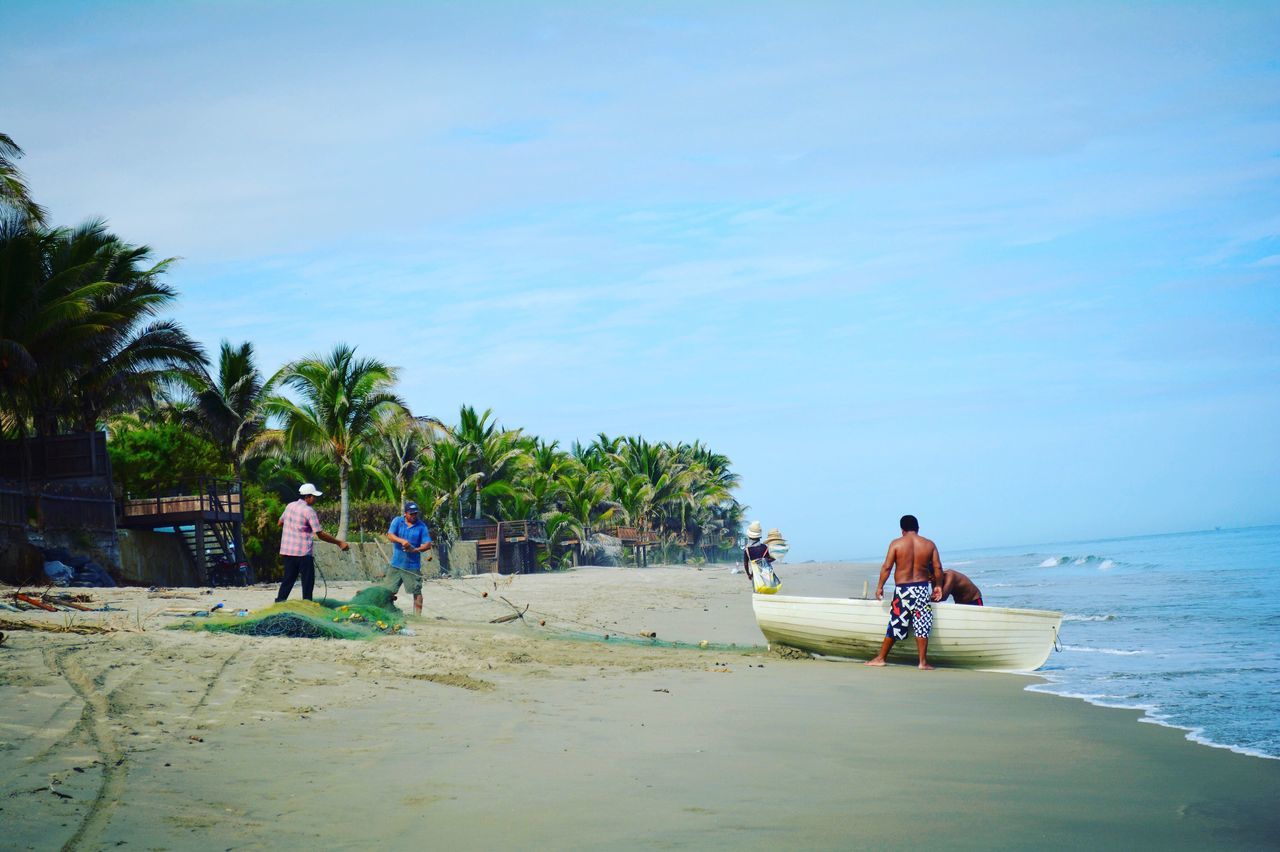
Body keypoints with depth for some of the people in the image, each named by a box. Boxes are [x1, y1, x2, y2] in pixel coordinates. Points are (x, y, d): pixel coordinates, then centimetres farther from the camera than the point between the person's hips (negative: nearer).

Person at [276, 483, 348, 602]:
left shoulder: (290, 506, 7)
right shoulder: (309, 511, -13)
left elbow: (280, 523, 22)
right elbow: (320, 534, -15)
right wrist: (339, 542, -11)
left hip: (287, 551, 7)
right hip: (303, 552, -7)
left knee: (289, 579, 15)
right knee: (308, 581, 2)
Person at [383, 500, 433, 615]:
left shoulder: (421, 526, 0)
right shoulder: (397, 521, 3)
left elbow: (428, 545, -5)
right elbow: (390, 536, -8)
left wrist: (415, 550, -22)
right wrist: (401, 541, -27)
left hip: (413, 566, -1)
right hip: (396, 564, 1)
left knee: (417, 592, -1)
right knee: (389, 591, 4)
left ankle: (417, 615, 5)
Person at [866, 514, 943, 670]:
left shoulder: (896, 543, -3)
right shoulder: (929, 544, 3)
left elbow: (887, 567, -6)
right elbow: (938, 568, 2)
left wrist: (880, 586, 2)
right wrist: (938, 586, 15)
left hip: (902, 589, -1)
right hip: (922, 588, 1)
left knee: (895, 624, 7)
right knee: (922, 625, 4)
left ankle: (880, 658, 14)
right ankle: (923, 661, 3)